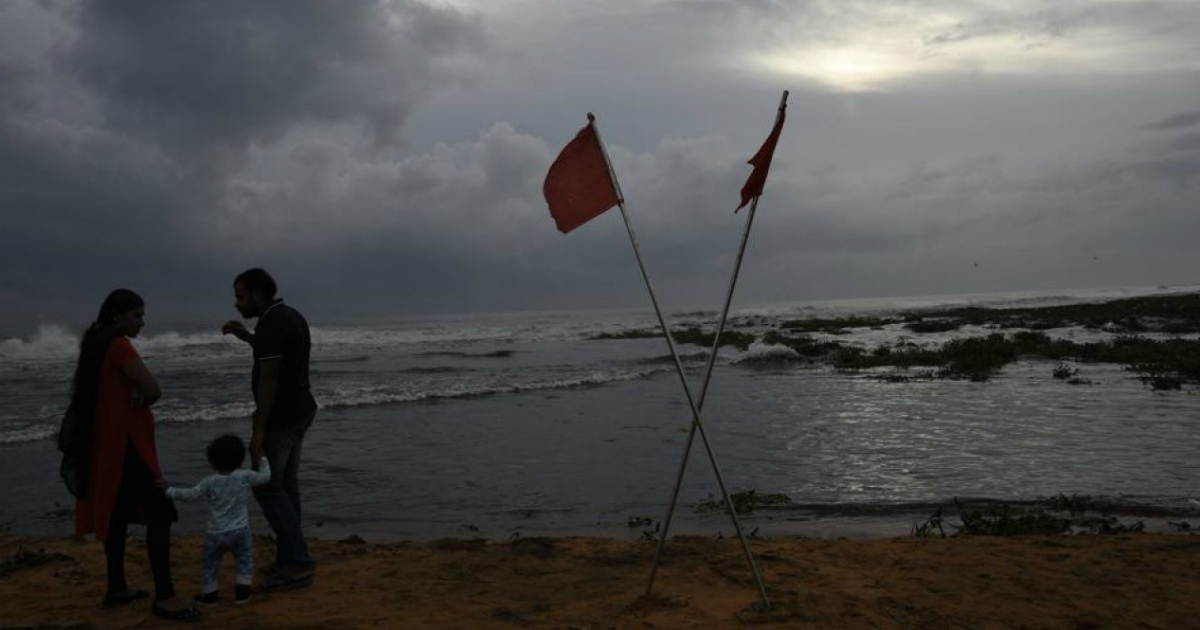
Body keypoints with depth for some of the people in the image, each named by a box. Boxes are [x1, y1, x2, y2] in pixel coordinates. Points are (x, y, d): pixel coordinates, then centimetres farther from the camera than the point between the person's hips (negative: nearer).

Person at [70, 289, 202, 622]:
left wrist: (136, 393, -8)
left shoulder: (98, 345, 15)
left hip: (109, 441, 11)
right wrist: (141, 399, 0)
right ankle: (164, 597, -10)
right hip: (126, 442, -11)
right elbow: (153, 390, -23)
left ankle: (116, 589, 22)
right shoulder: (118, 345, -16)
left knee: (118, 512, 15)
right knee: (159, 513, -11)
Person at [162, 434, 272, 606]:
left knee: (211, 563, 17)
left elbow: (190, 494, -6)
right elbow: (265, 476, 3)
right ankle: (242, 591, 12)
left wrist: (169, 490, 4)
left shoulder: (210, 482, -7)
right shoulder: (244, 477, -7)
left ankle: (210, 593, 25)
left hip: (216, 534, 0)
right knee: (244, 560, 16)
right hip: (240, 530, 0)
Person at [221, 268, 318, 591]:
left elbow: (269, 379, -22)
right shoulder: (292, 316, 13)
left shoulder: (270, 323, -18)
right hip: (299, 410, 10)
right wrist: (247, 337, 21)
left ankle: (297, 562, -6)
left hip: (281, 415, -10)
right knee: (284, 484, 12)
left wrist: (258, 430, -22)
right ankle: (290, 561, 16)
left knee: (266, 486, -6)